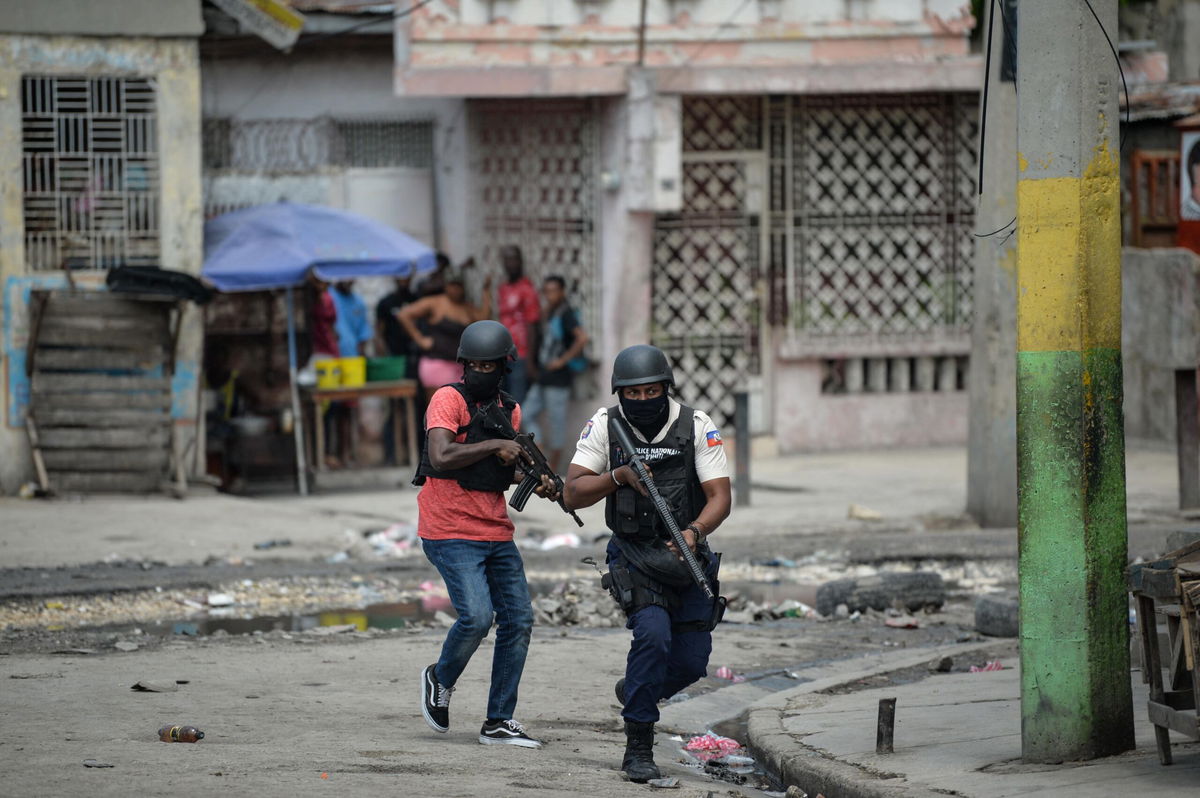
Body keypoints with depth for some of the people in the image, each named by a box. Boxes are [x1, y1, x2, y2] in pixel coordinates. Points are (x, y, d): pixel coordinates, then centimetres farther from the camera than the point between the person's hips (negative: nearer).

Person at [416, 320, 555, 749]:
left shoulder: (509, 410, 12)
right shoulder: (449, 399, -9)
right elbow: (441, 458, -23)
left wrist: (536, 483, 4)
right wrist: (495, 445, -21)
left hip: (497, 535, 7)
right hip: (451, 533, -7)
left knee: (518, 620, 2)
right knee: (477, 616, -19)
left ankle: (499, 721, 11)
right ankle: (440, 679, 11)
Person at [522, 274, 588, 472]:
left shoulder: (565, 314, -12)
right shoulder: (550, 314, 15)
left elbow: (582, 338, -26)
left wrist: (562, 360, -20)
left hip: (558, 379, -10)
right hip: (543, 379, 10)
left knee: (557, 421, -1)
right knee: (527, 415, 9)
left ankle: (552, 469, 5)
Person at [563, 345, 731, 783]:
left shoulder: (697, 426, -9)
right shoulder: (606, 426, -7)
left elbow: (720, 496, -13)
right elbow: (572, 494, -8)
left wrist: (694, 532, -32)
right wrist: (618, 476, -23)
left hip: (685, 557, 2)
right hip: (633, 555, -2)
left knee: (692, 661, 2)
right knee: (653, 634, -25)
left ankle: (634, 690, 37)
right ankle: (638, 748, -15)